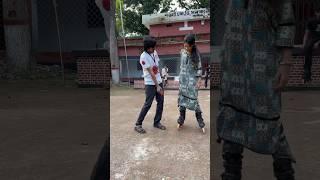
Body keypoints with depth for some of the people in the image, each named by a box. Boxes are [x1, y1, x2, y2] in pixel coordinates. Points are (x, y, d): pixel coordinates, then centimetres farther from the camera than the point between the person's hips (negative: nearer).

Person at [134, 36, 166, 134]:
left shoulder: (155, 52, 4)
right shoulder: (144, 57, -18)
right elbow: (151, 72, -19)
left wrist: (159, 84, 13)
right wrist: (157, 86, -19)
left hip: (159, 81, 7)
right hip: (150, 83, -7)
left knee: (160, 102, 7)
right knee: (148, 104, -7)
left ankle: (157, 122, 18)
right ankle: (138, 124, 2)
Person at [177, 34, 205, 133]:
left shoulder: (196, 54, -7)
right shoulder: (182, 52, 3)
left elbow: (199, 68, -5)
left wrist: (199, 81, -11)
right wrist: (180, 78, 14)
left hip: (192, 79, -4)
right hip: (182, 79, 4)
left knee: (193, 99, -7)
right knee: (182, 98, 6)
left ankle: (200, 120, 4)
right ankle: (181, 119, 17)